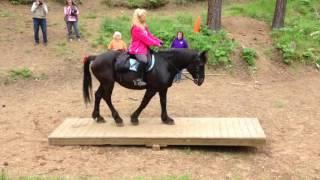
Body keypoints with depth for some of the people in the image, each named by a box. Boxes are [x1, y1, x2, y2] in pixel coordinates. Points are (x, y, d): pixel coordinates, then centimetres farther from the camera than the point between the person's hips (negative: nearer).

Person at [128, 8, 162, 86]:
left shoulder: (144, 27, 17)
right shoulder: (136, 28, -14)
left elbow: (150, 36, 14)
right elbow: (145, 39, -18)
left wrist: (159, 41, 2)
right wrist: (156, 44, -15)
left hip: (144, 48, 11)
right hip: (137, 49, -11)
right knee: (144, 61, -34)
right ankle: (139, 79, -29)